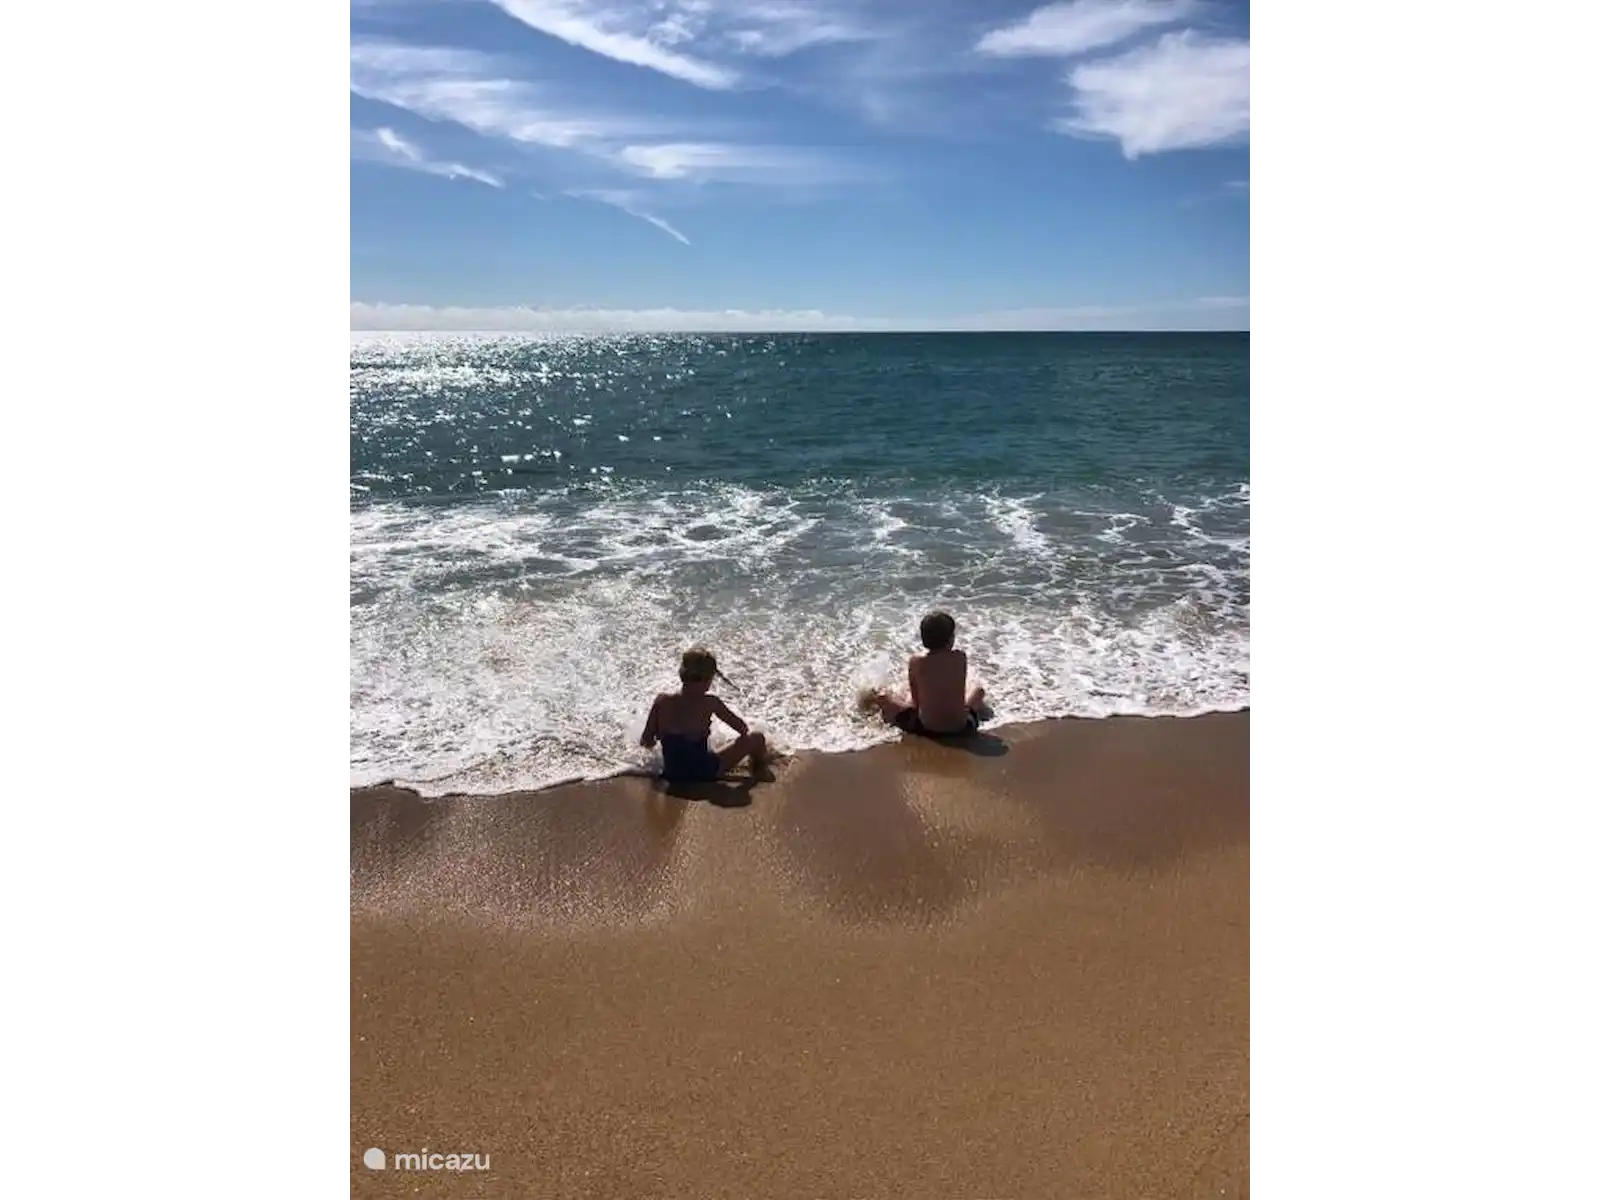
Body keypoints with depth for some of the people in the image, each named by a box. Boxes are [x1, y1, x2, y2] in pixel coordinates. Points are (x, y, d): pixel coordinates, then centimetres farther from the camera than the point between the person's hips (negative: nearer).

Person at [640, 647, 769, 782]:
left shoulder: (662, 701, -12)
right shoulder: (709, 703, -19)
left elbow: (646, 741, -3)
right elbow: (743, 729, -6)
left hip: (671, 773, 4)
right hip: (702, 773, -4)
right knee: (757, 739, 10)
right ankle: (758, 767, 43)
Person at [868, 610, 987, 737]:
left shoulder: (916, 661, -11)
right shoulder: (961, 657, -7)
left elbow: (916, 700, 0)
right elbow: (959, 690, 8)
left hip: (926, 728, -2)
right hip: (960, 728, 2)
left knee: (882, 697, 16)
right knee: (978, 690, 29)